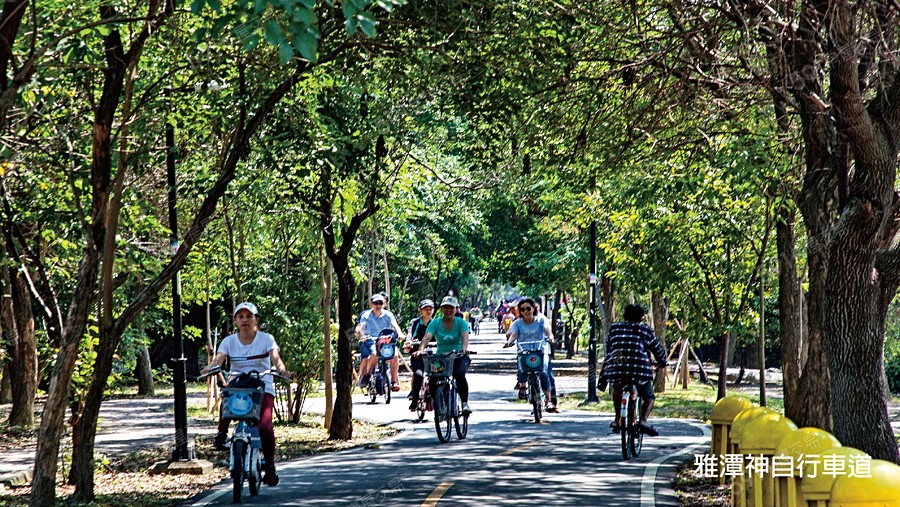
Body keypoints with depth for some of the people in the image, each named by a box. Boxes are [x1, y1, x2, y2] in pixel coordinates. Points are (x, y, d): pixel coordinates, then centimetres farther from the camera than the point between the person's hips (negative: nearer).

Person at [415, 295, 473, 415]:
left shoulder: (461, 322, 0)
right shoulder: (435, 323, 2)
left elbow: (465, 336, -19)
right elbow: (427, 337, -13)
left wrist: (464, 348, -41)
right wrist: (421, 349, -34)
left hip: (458, 357, -2)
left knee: (459, 374, -32)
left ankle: (465, 403, -22)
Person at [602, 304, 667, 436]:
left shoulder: (614, 328, 17)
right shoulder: (645, 330, 10)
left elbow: (608, 348, 23)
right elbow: (657, 349, 18)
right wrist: (662, 362, 38)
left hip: (616, 370, 3)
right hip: (640, 370, -3)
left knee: (617, 390, 35)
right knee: (649, 397, 16)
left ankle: (618, 420, 29)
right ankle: (643, 420, -10)